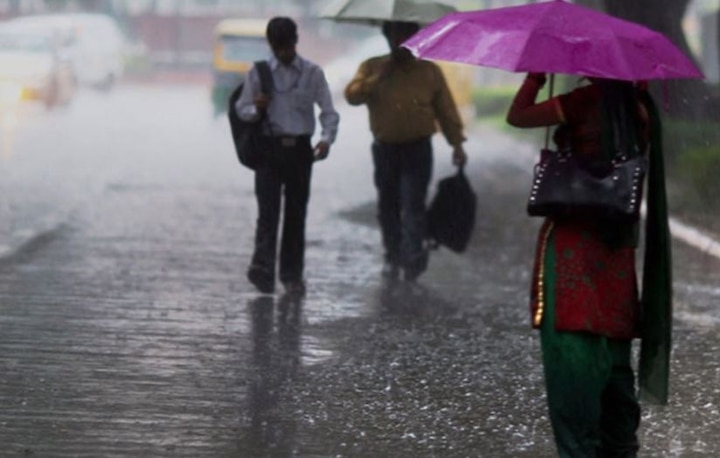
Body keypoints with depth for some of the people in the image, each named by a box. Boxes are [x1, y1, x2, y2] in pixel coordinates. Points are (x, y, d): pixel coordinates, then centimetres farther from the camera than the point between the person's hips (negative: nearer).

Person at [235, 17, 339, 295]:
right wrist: (256, 109, -13)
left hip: (299, 149, 1)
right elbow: (241, 109, 11)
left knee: (296, 212, 4)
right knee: (268, 209, -12)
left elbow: (329, 112, 4)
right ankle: (263, 268, -20)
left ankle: (292, 274, 12)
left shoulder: (312, 73, 4)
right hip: (268, 147, -1)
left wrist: (327, 139, -14)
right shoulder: (259, 73, 5)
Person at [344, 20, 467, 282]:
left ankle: (413, 258, -13)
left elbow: (446, 110, 6)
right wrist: (379, 78, -17)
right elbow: (352, 95, -10)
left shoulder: (429, 72, 5)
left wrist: (456, 144, 0)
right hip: (385, 149, 2)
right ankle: (393, 257, 22)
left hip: (417, 150, -2)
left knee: (413, 205, -12)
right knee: (387, 206, 9)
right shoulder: (372, 68, 6)